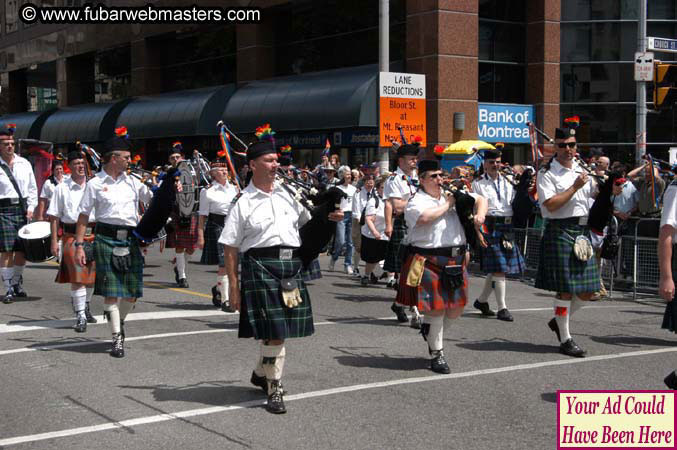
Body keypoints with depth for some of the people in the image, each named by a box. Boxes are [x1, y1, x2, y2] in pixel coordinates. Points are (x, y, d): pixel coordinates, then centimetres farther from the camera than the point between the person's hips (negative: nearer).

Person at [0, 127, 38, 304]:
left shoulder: (24, 163, 10)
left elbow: (32, 188, 15)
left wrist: (31, 207, 5)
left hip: (23, 209, 4)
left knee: (22, 250, 8)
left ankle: (16, 283, 25)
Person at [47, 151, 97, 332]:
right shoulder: (62, 188, 2)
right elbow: (54, 216, 3)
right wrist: (54, 240, -3)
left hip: (93, 234, 3)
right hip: (71, 235, -3)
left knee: (91, 274, 14)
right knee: (77, 276, -11)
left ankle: (85, 306, 36)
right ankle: (80, 317, -10)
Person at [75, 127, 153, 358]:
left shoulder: (132, 182, 12)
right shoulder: (95, 184, 0)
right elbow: (83, 216, 0)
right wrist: (79, 245, -6)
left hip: (130, 240, 4)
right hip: (106, 240, -4)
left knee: (132, 293, 5)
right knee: (111, 292, -5)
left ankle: (120, 321, 34)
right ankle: (117, 337, 2)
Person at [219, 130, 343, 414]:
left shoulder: (287, 195, 11)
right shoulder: (243, 202, -3)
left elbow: (307, 221, 25)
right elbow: (230, 248, -4)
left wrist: (329, 217, 5)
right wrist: (233, 286, -8)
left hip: (291, 265, 5)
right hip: (260, 266, -5)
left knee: (280, 329, 11)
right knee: (274, 332, -7)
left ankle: (260, 374, 35)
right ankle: (274, 389, 9)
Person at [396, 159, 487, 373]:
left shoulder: (452, 195, 16)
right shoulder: (416, 201, -4)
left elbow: (480, 199, 23)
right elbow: (425, 217, -25)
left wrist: (480, 214, 1)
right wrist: (446, 205, -11)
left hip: (455, 261, 7)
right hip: (429, 262, -7)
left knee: (456, 308, 10)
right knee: (437, 309, -5)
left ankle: (431, 331, 37)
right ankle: (436, 354, 10)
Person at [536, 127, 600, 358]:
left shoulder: (581, 170, 15)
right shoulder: (547, 173, -6)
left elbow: (595, 193, 29)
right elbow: (551, 204, -18)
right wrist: (575, 186, -16)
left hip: (582, 231, 7)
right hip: (560, 232, -7)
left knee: (587, 290, 8)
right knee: (565, 288, -4)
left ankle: (559, 321, 30)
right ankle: (565, 339, 6)